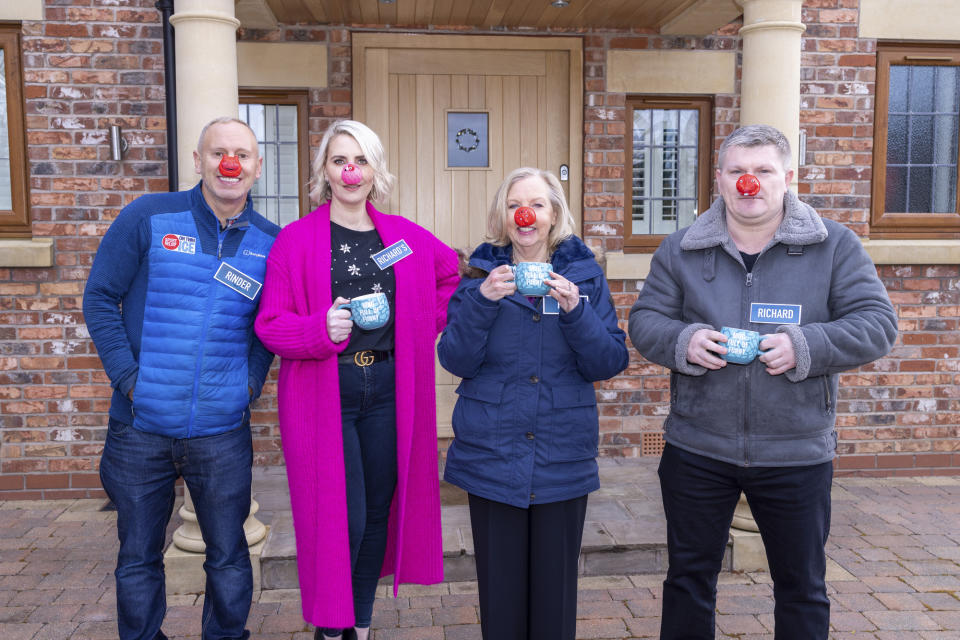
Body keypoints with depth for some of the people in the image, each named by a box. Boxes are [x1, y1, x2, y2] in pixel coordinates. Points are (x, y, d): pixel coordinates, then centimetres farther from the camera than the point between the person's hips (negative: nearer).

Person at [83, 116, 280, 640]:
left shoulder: (270, 242, 3)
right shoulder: (148, 217, -2)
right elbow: (100, 297, -1)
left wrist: (251, 380, -3)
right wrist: (128, 376, -8)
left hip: (223, 430, 1)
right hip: (140, 426, 0)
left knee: (228, 557, 12)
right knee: (138, 558, 15)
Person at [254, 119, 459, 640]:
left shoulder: (404, 236, 8)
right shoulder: (295, 239, -2)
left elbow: (451, 276, 24)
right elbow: (270, 324, -6)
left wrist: (428, 325, 10)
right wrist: (321, 329, -24)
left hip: (388, 392, 4)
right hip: (323, 395, -3)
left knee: (379, 514, 11)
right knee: (341, 520, -4)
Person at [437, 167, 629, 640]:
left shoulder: (584, 274, 4)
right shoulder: (481, 273, 3)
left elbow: (611, 363, -3)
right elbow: (456, 361, -5)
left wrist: (575, 310, -19)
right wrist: (482, 300, -19)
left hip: (563, 457, 0)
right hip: (492, 456, 0)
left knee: (556, 586, 9)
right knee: (500, 587, 8)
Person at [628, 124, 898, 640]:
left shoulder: (834, 245, -1)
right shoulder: (680, 250, 3)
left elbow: (877, 323, -4)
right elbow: (644, 320, 3)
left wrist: (806, 346, -21)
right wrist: (683, 341, -18)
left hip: (796, 455, 0)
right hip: (696, 449, 1)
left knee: (802, 584, 16)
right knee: (689, 576, 15)